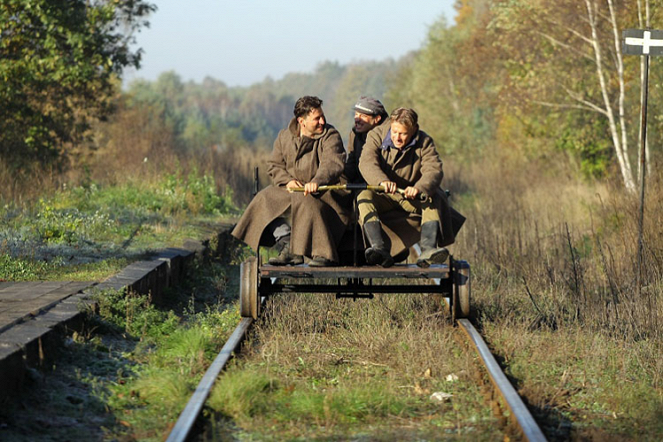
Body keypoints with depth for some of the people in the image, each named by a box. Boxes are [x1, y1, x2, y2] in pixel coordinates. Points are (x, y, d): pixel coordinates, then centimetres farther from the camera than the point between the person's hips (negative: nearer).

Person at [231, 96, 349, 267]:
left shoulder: (330, 136, -7)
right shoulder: (284, 137, 7)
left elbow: (333, 163, -23)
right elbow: (274, 165, 10)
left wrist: (317, 182, -42)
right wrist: (287, 180, -12)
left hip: (320, 190, -5)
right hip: (291, 189, 6)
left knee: (305, 201, -36)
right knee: (265, 200, -14)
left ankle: (323, 253, -32)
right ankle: (287, 247, -22)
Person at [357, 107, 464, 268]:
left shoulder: (424, 142, -8)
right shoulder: (376, 135, -9)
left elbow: (434, 170, -24)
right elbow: (367, 162, -25)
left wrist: (420, 188, -48)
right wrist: (382, 181, -48)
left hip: (411, 199, 1)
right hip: (383, 197, -1)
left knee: (434, 197, -27)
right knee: (364, 197, -31)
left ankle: (428, 249, -47)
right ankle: (380, 249, -50)